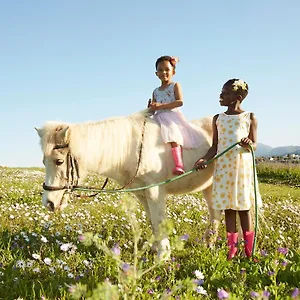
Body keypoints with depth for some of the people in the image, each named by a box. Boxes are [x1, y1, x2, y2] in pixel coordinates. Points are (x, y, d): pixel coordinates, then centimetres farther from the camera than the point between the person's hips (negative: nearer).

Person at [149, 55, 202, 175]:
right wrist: (151, 107, -6)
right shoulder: (155, 91, 21)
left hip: (173, 117, -7)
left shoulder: (175, 86, 4)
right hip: (159, 118, 7)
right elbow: (153, 108, 20)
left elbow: (180, 102, -11)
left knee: (173, 138, -30)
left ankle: (179, 165, -42)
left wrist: (161, 106, -18)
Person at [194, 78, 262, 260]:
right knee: (228, 208, 5)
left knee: (244, 207, 2)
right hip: (223, 167, 3)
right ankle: (232, 249, 13)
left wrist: (248, 144, -23)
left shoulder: (250, 118, 2)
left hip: (243, 166, -3)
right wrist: (205, 159, -10)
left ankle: (249, 251, 11)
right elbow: (215, 146, 8)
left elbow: (254, 145, 0)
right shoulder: (218, 119, 10)